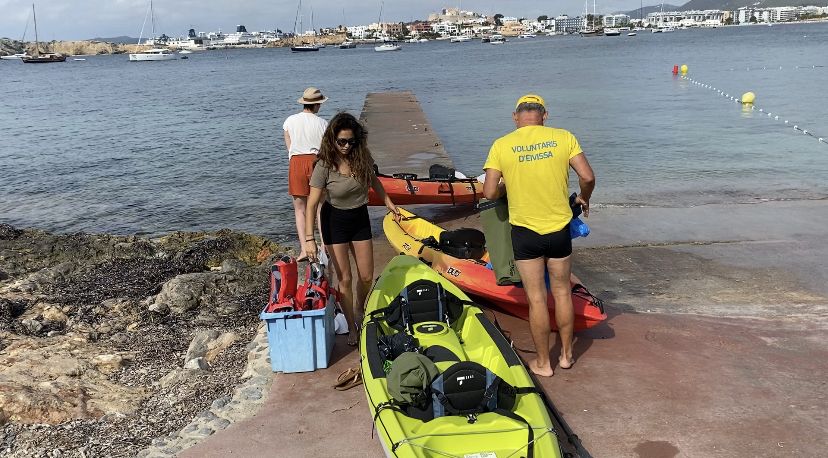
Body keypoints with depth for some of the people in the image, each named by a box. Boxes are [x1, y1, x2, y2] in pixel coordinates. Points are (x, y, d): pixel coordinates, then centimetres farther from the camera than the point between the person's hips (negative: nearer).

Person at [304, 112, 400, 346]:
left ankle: (359, 311, 39)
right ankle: (351, 328, 18)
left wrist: (388, 202, 9)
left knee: (366, 277, 10)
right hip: (334, 221, -4)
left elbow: (373, 179, 12)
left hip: (360, 218, 4)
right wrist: (309, 239, -27)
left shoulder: (362, 156, -11)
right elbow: (312, 205, -22)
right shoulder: (325, 166, -22)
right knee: (345, 279, 1)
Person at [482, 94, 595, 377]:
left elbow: (489, 193, -11)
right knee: (562, 293, 19)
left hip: (524, 232, -2)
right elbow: (587, 177, -9)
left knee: (536, 298, 9)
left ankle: (543, 363, 21)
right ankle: (566, 355, 32)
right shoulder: (563, 138, -4)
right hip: (559, 229, 2)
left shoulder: (501, 146, -8)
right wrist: (584, 199, 11)